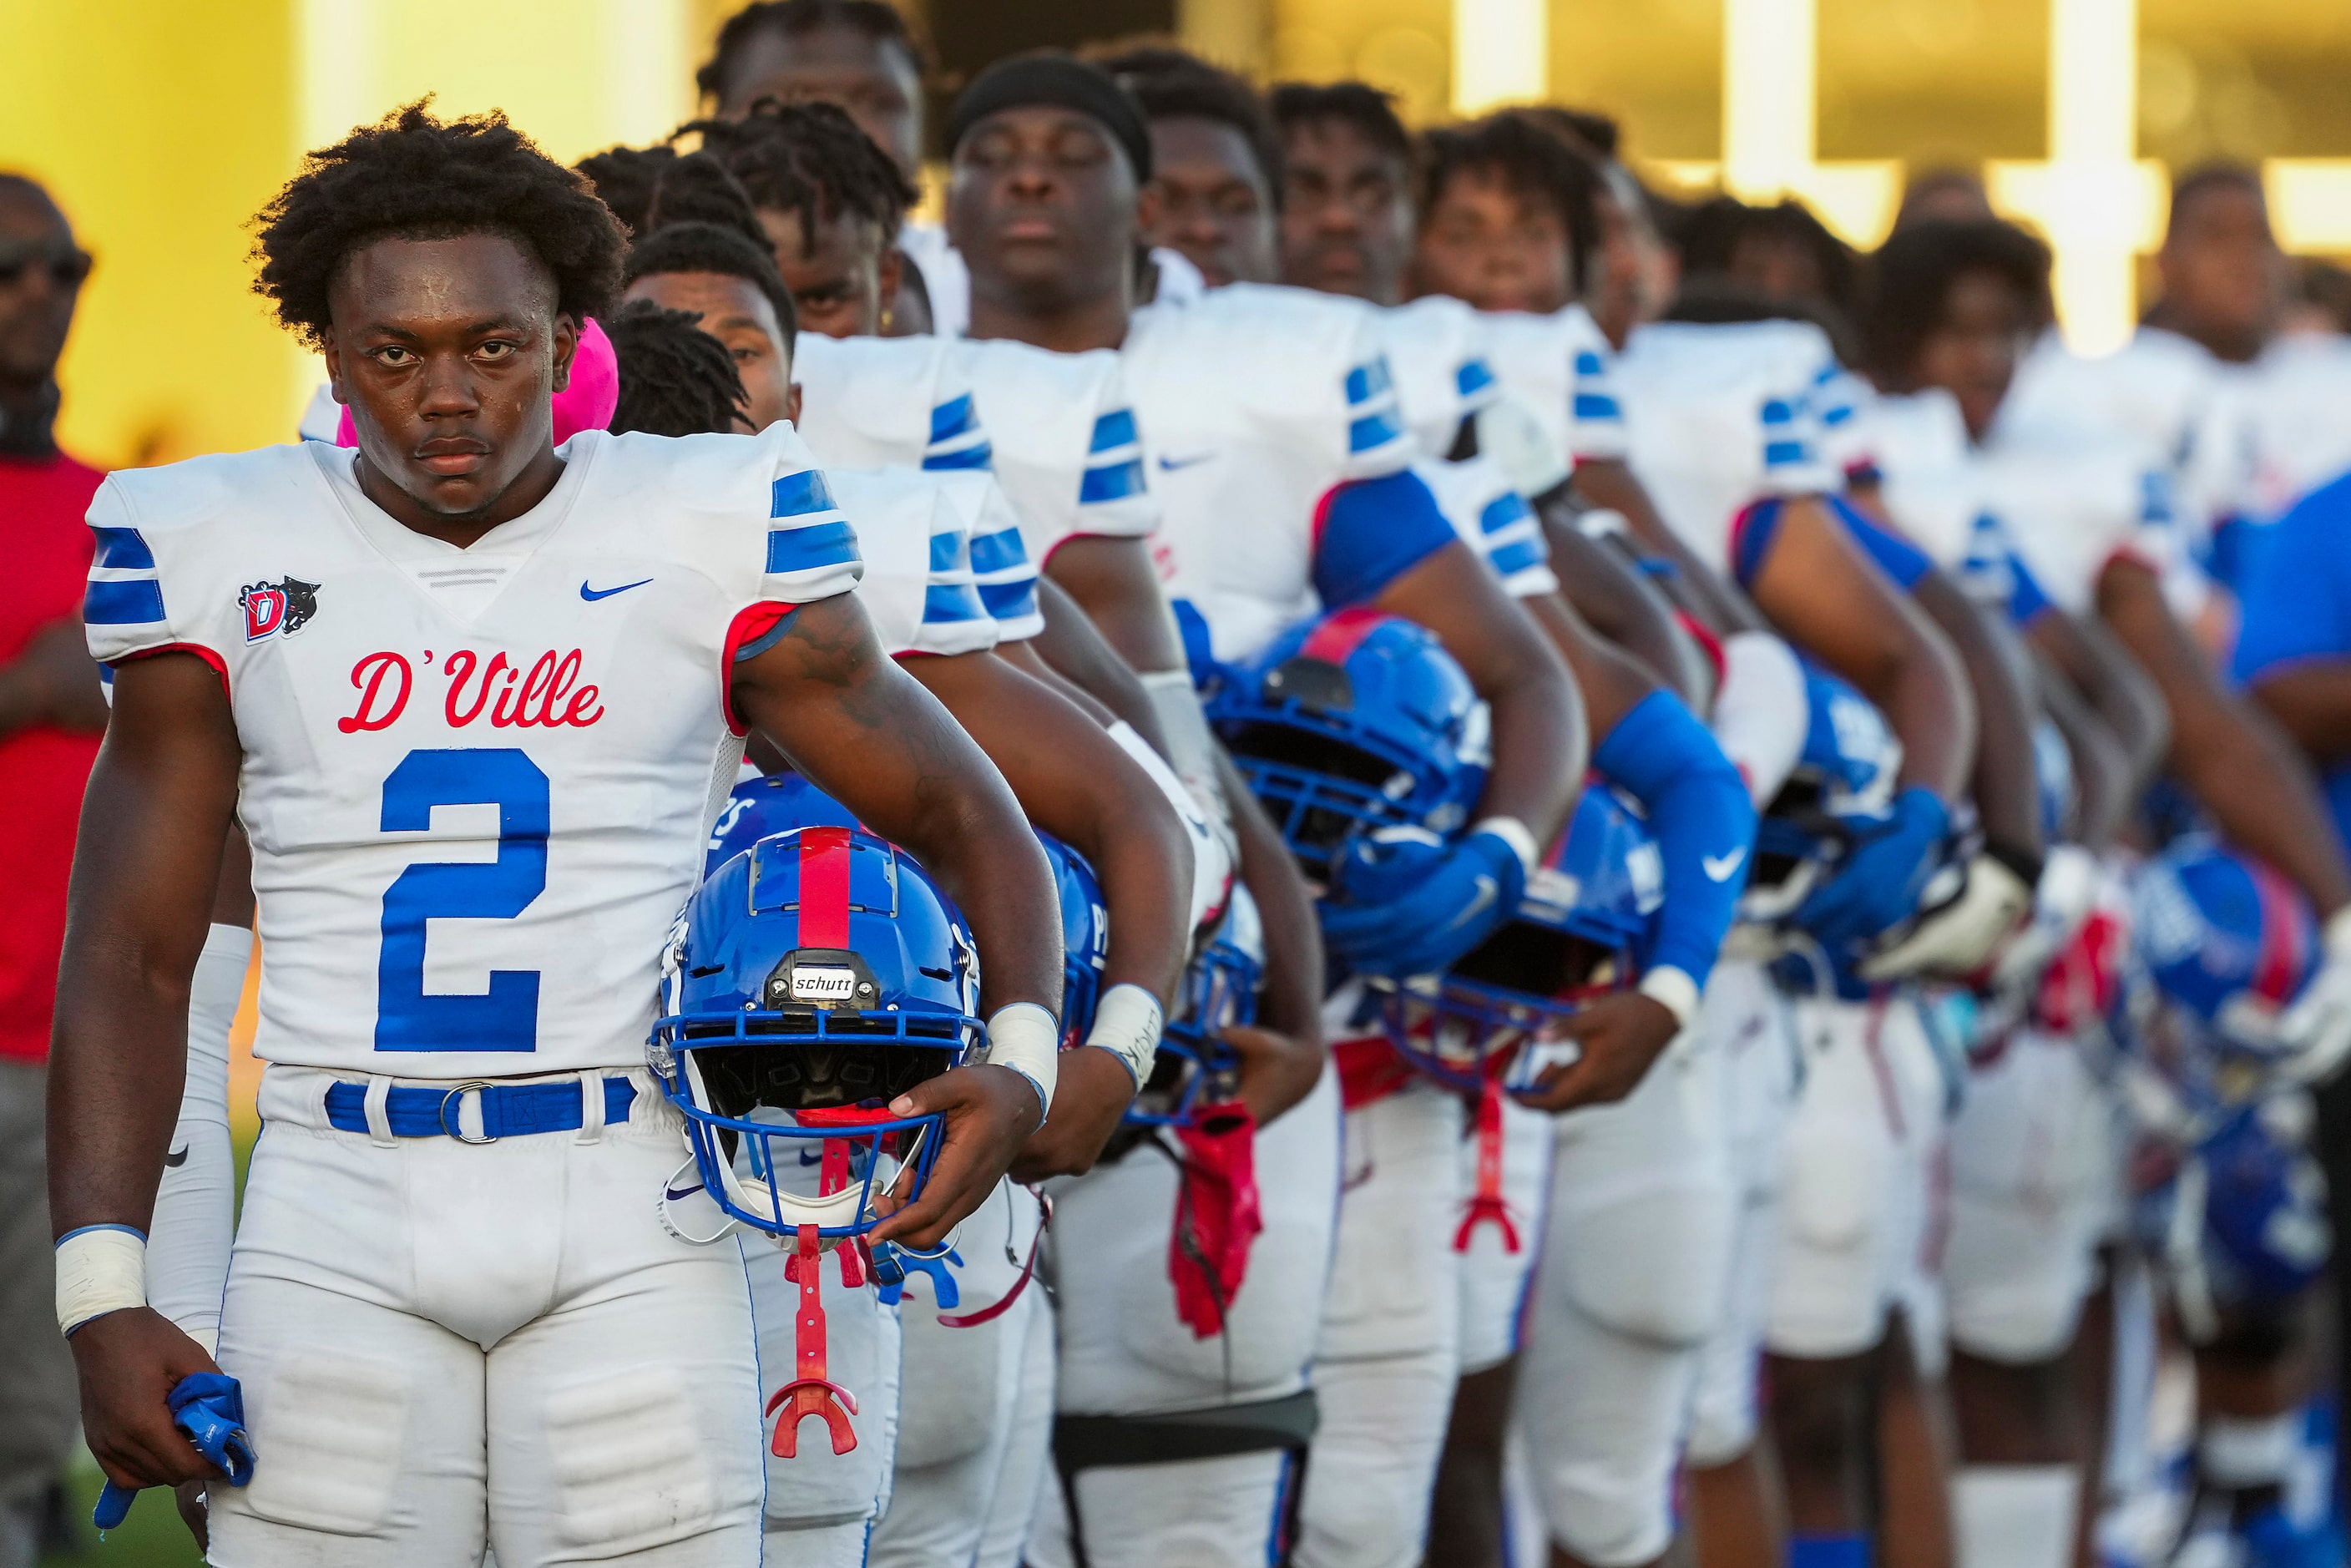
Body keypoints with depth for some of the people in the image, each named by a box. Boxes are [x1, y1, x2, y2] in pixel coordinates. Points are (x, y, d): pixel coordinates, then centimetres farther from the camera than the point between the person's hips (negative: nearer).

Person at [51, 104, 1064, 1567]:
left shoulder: (711, 540, 2)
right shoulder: (223, 554, 5)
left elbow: (963, 818, 10)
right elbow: (133, 959, 8)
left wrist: (1022, 1057, -10)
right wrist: (105, 1297, -2)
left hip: (629, 1223, -1)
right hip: (340, 1222, 1)